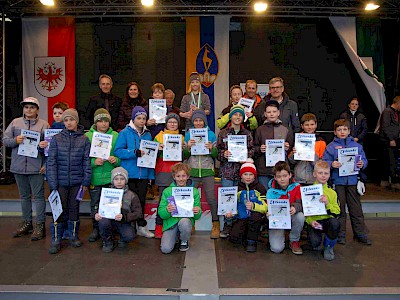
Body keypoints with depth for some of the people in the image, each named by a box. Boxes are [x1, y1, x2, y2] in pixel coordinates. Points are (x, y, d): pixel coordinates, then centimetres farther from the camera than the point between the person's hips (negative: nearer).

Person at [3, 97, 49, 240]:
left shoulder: (44, 124, 0)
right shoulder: (15, 122, 9)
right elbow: (5, 139, 7)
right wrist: (15, 140, -14)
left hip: (36, 167, -4)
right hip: (19, 166, 4)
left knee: (38, 196, 2)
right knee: (24, 196, 15)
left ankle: (40, 225, 11)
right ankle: (26, 223, 28)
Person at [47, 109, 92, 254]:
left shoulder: (84, 140, 2)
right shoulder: (56, 139, 2)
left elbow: (87, 162, 1)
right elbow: (51, 162, -2)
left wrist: (86, 181, -4)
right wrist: (53, 184, -7)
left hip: (77, 181, 0)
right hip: (61, 181, 0)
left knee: (74, 208, 11)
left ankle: (74, 236, 26)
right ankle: (56, 240, 13)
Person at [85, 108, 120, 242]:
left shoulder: (116, 136, 4)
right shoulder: (88, 136, 2)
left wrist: (116, 160, -14)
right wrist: (93, 162, -17)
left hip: (111, 177, 0)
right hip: (94, 177, 0)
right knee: (95, 204, 11)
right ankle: (96, 229, 27)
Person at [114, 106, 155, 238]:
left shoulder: (147, 134, 12)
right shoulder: (125, 133, -2)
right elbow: (118, 151, -10)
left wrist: (151, 174, 8)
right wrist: (135, 153, -22)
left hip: (143, 174, 4)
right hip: (129, 173, -4)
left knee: (141, 199, 10)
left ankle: (141, 226, 21)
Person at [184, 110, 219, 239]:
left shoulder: (211, 134, 5)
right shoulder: (188, 134, 8)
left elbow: (216, 155, 6)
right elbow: (185, 156, 9)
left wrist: (211, 148, -14)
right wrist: (188, 147, -10)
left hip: (207, 171, -1)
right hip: (192, 171, 2)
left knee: (211, 199, -3)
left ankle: (216, 225, 11)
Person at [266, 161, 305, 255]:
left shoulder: (296, 187, -9)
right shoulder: (271, 192, -13)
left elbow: (300, 204, -16)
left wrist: (295, 208, -40)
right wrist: (269, 215, -35)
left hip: (291, 216, 3)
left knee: (300, 216, -33)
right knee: (277, 248, -21)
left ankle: (294, 241, -5)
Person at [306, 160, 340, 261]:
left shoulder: (332, 193, 7)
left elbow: (336, 213, 1)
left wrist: (327, 204, -17)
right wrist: (310, 221, -16)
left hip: (327, 220, 2)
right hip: (314, 222, -2)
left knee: (335, 222, -35)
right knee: (314, 241, -31)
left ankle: (328, 247, -5)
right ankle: (317, 243, 12)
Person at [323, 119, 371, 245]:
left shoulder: (356, 145, 7)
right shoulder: (330, 146, 0)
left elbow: (364, 159, 10)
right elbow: (324, 162, -3)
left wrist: (362, 164, -11)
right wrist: (332, 164, -22)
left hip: (352, 180, 2)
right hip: (337, 181, -2)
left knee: (356, 208, 10)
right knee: (339, 208, 7)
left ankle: (360, 233, 23)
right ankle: (340, 234, 19)